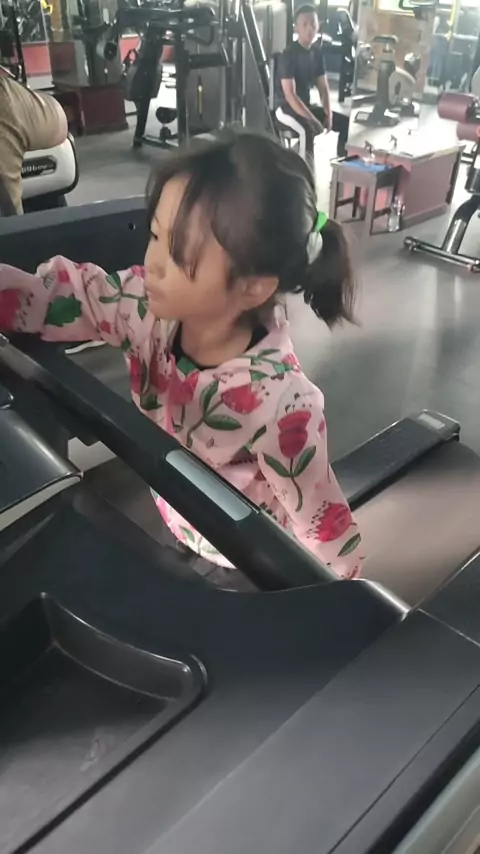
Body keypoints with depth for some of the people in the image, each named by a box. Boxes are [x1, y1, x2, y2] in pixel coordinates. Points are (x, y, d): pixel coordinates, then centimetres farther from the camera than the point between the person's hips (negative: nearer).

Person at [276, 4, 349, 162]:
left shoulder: (317, 51, 4)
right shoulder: (289, 54, -17)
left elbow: (323, 87, 8)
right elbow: (290, 95, -25)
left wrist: (328, 114, -9)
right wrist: (313, 120, -29)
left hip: (306, 105, 8)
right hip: (286, 107, -8)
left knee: (345, 122, -2)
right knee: (309, 129, -37)